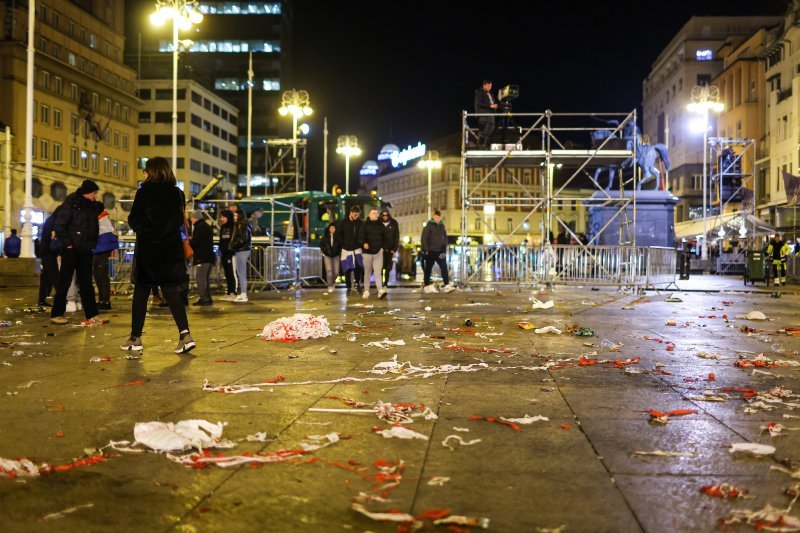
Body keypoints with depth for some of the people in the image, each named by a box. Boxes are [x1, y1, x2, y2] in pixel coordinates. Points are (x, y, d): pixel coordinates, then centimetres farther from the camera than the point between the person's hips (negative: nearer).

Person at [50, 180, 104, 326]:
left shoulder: (93, 206, 9)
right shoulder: (71, 203, -8)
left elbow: (95, 228, 22)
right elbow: (59, 226, -11)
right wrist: (68, 244, -13)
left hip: (86, 251, 6)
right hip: (71, 250, -6)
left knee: (86, 283, 6)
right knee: (64, 282, 0)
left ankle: (92, 316, 6)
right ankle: (56, 315, 9)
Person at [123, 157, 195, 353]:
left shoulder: (145, 191, -9)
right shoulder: (177, 193, 3)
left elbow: (134, 221, -6)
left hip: (147, 249, -3)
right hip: (171, 250, 4)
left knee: (141, 294, 7)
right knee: (172, 293, 5)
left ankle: (135, 339, 13)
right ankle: (185, 334, -9)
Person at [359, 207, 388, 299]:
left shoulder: (380, 225, 9)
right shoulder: (364, 225, -1)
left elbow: (384, 238, 17)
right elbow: (360, 237, -9)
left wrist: (382, 247, 5)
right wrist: (364, 243, -28)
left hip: (378, 252, 1)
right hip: (367, 252, -1)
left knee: (378, 272, -9)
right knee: (367, 272, 9)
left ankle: (380, 290, -18)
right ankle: (366, 291, 17)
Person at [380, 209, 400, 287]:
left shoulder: (394, 224, 3)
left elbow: (397, 237, 3)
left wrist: (395, 249, -5)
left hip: (390, 250, 1)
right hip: (380, 249, -1)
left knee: (388, 269, 4)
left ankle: (385, 285, 11)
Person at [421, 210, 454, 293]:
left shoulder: (442, 226, 12)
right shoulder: (429, 225, -4)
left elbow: (445, 238, 16)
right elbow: (424, 238, -7)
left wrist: (444, 249, 4)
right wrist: (426, 250, -12)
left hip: (440, 251, 4)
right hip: (431, 251, -4)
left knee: (444, 268, -7)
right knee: (428, 269, 3)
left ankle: (447, 285, -12)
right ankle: (426, 286, 12)